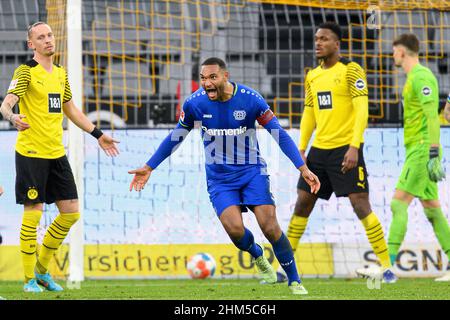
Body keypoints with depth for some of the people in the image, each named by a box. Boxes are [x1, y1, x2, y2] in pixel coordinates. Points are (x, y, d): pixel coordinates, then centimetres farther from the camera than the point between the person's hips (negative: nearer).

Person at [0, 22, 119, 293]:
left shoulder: (61, 73, 15)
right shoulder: (26, 72, -7)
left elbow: (71, 109, 27)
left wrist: (97, 134, 26)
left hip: (57, 154, 7)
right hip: (31, 153, -7)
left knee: (71, 212, 5)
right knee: (33, 215, -6)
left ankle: (42, 270, 20)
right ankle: (29, 279, 4)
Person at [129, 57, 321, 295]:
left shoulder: (250, 99, -15)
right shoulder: (194, 103, -10)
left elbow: (279, 135, -8)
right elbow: (175, 138, 7)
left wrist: (303, 169, -13)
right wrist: (148, 168, 8)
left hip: (252, 171, -1)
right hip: (219, 178, 1)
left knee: (270, 226, -15)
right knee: (234, 228, -21)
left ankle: (294, 281, 3)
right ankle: (257, 256, 14)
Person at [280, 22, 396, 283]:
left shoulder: (351, 70, -8)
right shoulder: (312, 76, 13)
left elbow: (362, 110, -15)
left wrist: (354, 147, -23)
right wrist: (301, 149, 9)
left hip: (346, 150, -7)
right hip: (319, 150, 7)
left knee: (361, 205, -11)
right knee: (302, 205, 7)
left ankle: (387, 266, -6)